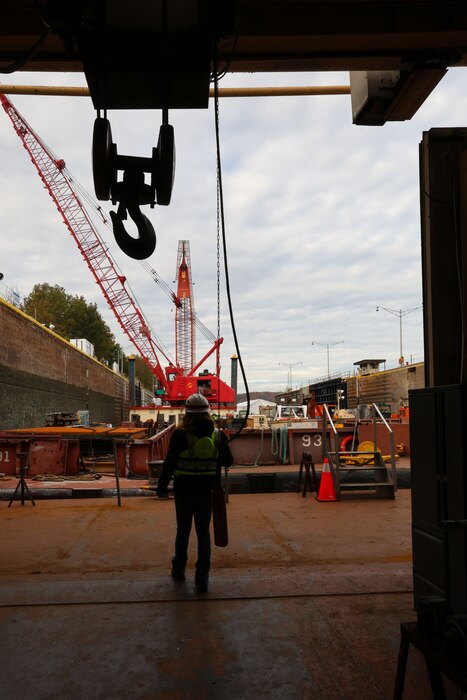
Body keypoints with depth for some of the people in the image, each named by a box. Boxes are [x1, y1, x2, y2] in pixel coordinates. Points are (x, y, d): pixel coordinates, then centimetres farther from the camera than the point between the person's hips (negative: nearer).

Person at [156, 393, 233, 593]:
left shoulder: (180, 435, -15)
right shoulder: (218, 435, -5)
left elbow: (169, 464, -11)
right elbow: (228, 461, 6)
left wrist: (162, 487, 1)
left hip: (184, 491, -2)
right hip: (207, 491, 2)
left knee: (183, 530, 16)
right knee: (204, 532, 9)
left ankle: (179, 569, 32)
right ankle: (202, 578, 9)